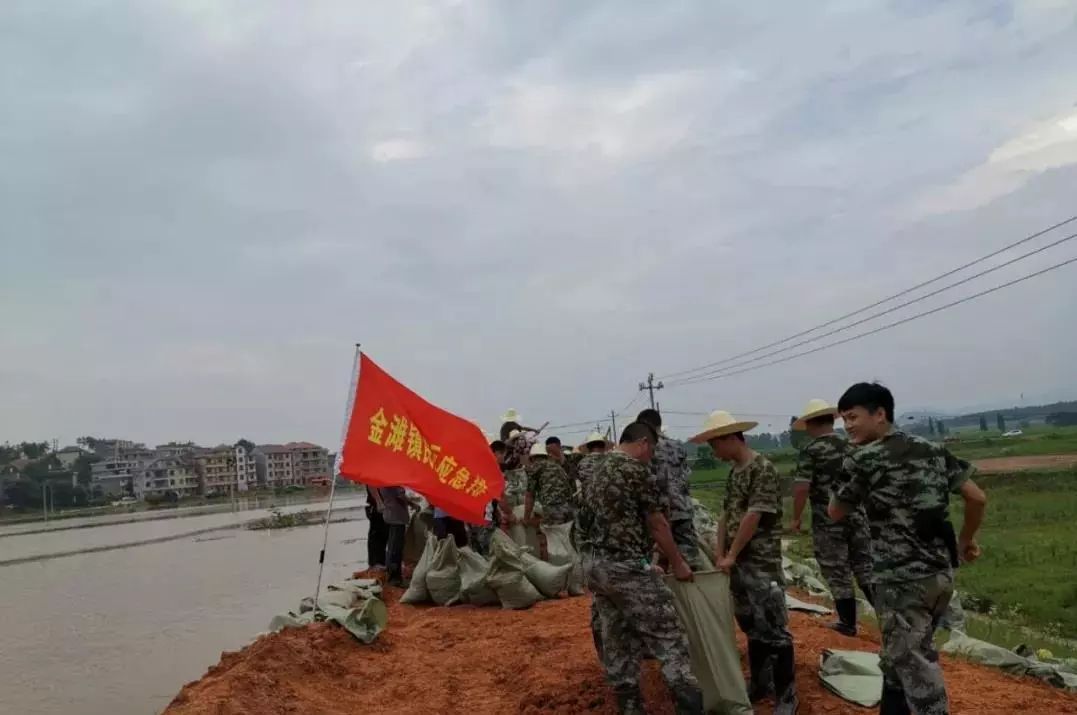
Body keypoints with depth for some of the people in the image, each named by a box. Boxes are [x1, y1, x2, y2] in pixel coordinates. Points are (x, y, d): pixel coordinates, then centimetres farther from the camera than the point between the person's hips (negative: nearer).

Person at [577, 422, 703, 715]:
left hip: (595, 566, 9)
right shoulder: (635, 469, -10)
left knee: (615, 644, 13)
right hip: (626, 567, -9)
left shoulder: (597, 474, 16)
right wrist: (678, 564, 3)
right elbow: (657, 524, -8)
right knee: (668, 639, -2)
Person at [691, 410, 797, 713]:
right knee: (752, 627, 18)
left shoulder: (763, 469, -15)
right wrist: (720, 552, 4)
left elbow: (753, 517, -18)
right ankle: (758, 684, 31)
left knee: (774, 629, 0)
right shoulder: (734, 471, 11)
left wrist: (731, 556, -13)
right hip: (739, 563, 8)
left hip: (762, 564, -8)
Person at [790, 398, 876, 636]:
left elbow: (801, 488, -17)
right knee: (865, 567, 15)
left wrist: (796, 517, -4)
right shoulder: (852, 445, 5)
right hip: (858, 516, 5)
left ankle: (848, 623, 17)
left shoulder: (810, 451, -12)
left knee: (837, 573, 8)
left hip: (827, 520, -5)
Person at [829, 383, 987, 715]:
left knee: (914, 668, 2)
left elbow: (835, 512, 2)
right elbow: (978, 498, 8)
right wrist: (966, 539, 22)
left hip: (902, 579, -7)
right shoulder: (932, 450, 7)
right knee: (902, 656, 21)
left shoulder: (864, 459, -10)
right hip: (941, 574, 7)